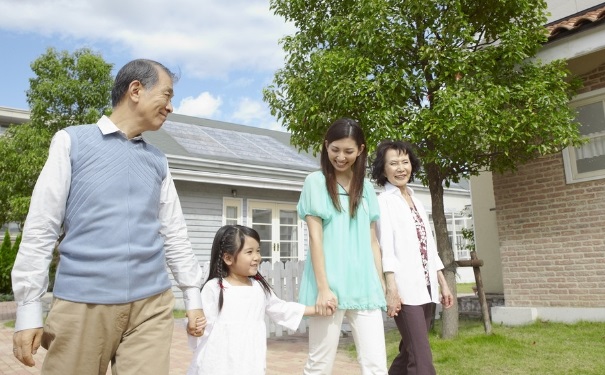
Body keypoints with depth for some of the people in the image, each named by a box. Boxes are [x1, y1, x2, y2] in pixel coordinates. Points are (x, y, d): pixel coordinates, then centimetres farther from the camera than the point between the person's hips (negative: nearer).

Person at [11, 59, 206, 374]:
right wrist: (28, 308, -3)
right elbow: (40, 228, -1)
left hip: (151, 305, 3)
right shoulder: (72, 141, 2)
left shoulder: (157, 161, 13)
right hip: (82, 303, -3)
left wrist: (193, 295, 14)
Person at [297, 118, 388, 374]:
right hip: (330, 285, -4)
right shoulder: (316, 182, 0)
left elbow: (372, 240, 16)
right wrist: (323, 287, -12)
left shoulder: (366, 187, 14)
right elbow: (315, 237, -6)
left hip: (363, 285, 4)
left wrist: (380, 283, 11)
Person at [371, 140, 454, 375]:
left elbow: (429, 246, 19)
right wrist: (391, 289, -19)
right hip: (405, 289, -7)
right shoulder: (384, 201, -1)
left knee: (408, 354, 14)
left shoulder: (417, 202, 19)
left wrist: (443, 283, 16)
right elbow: (386, 246, -11)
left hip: (426, 288, 7)